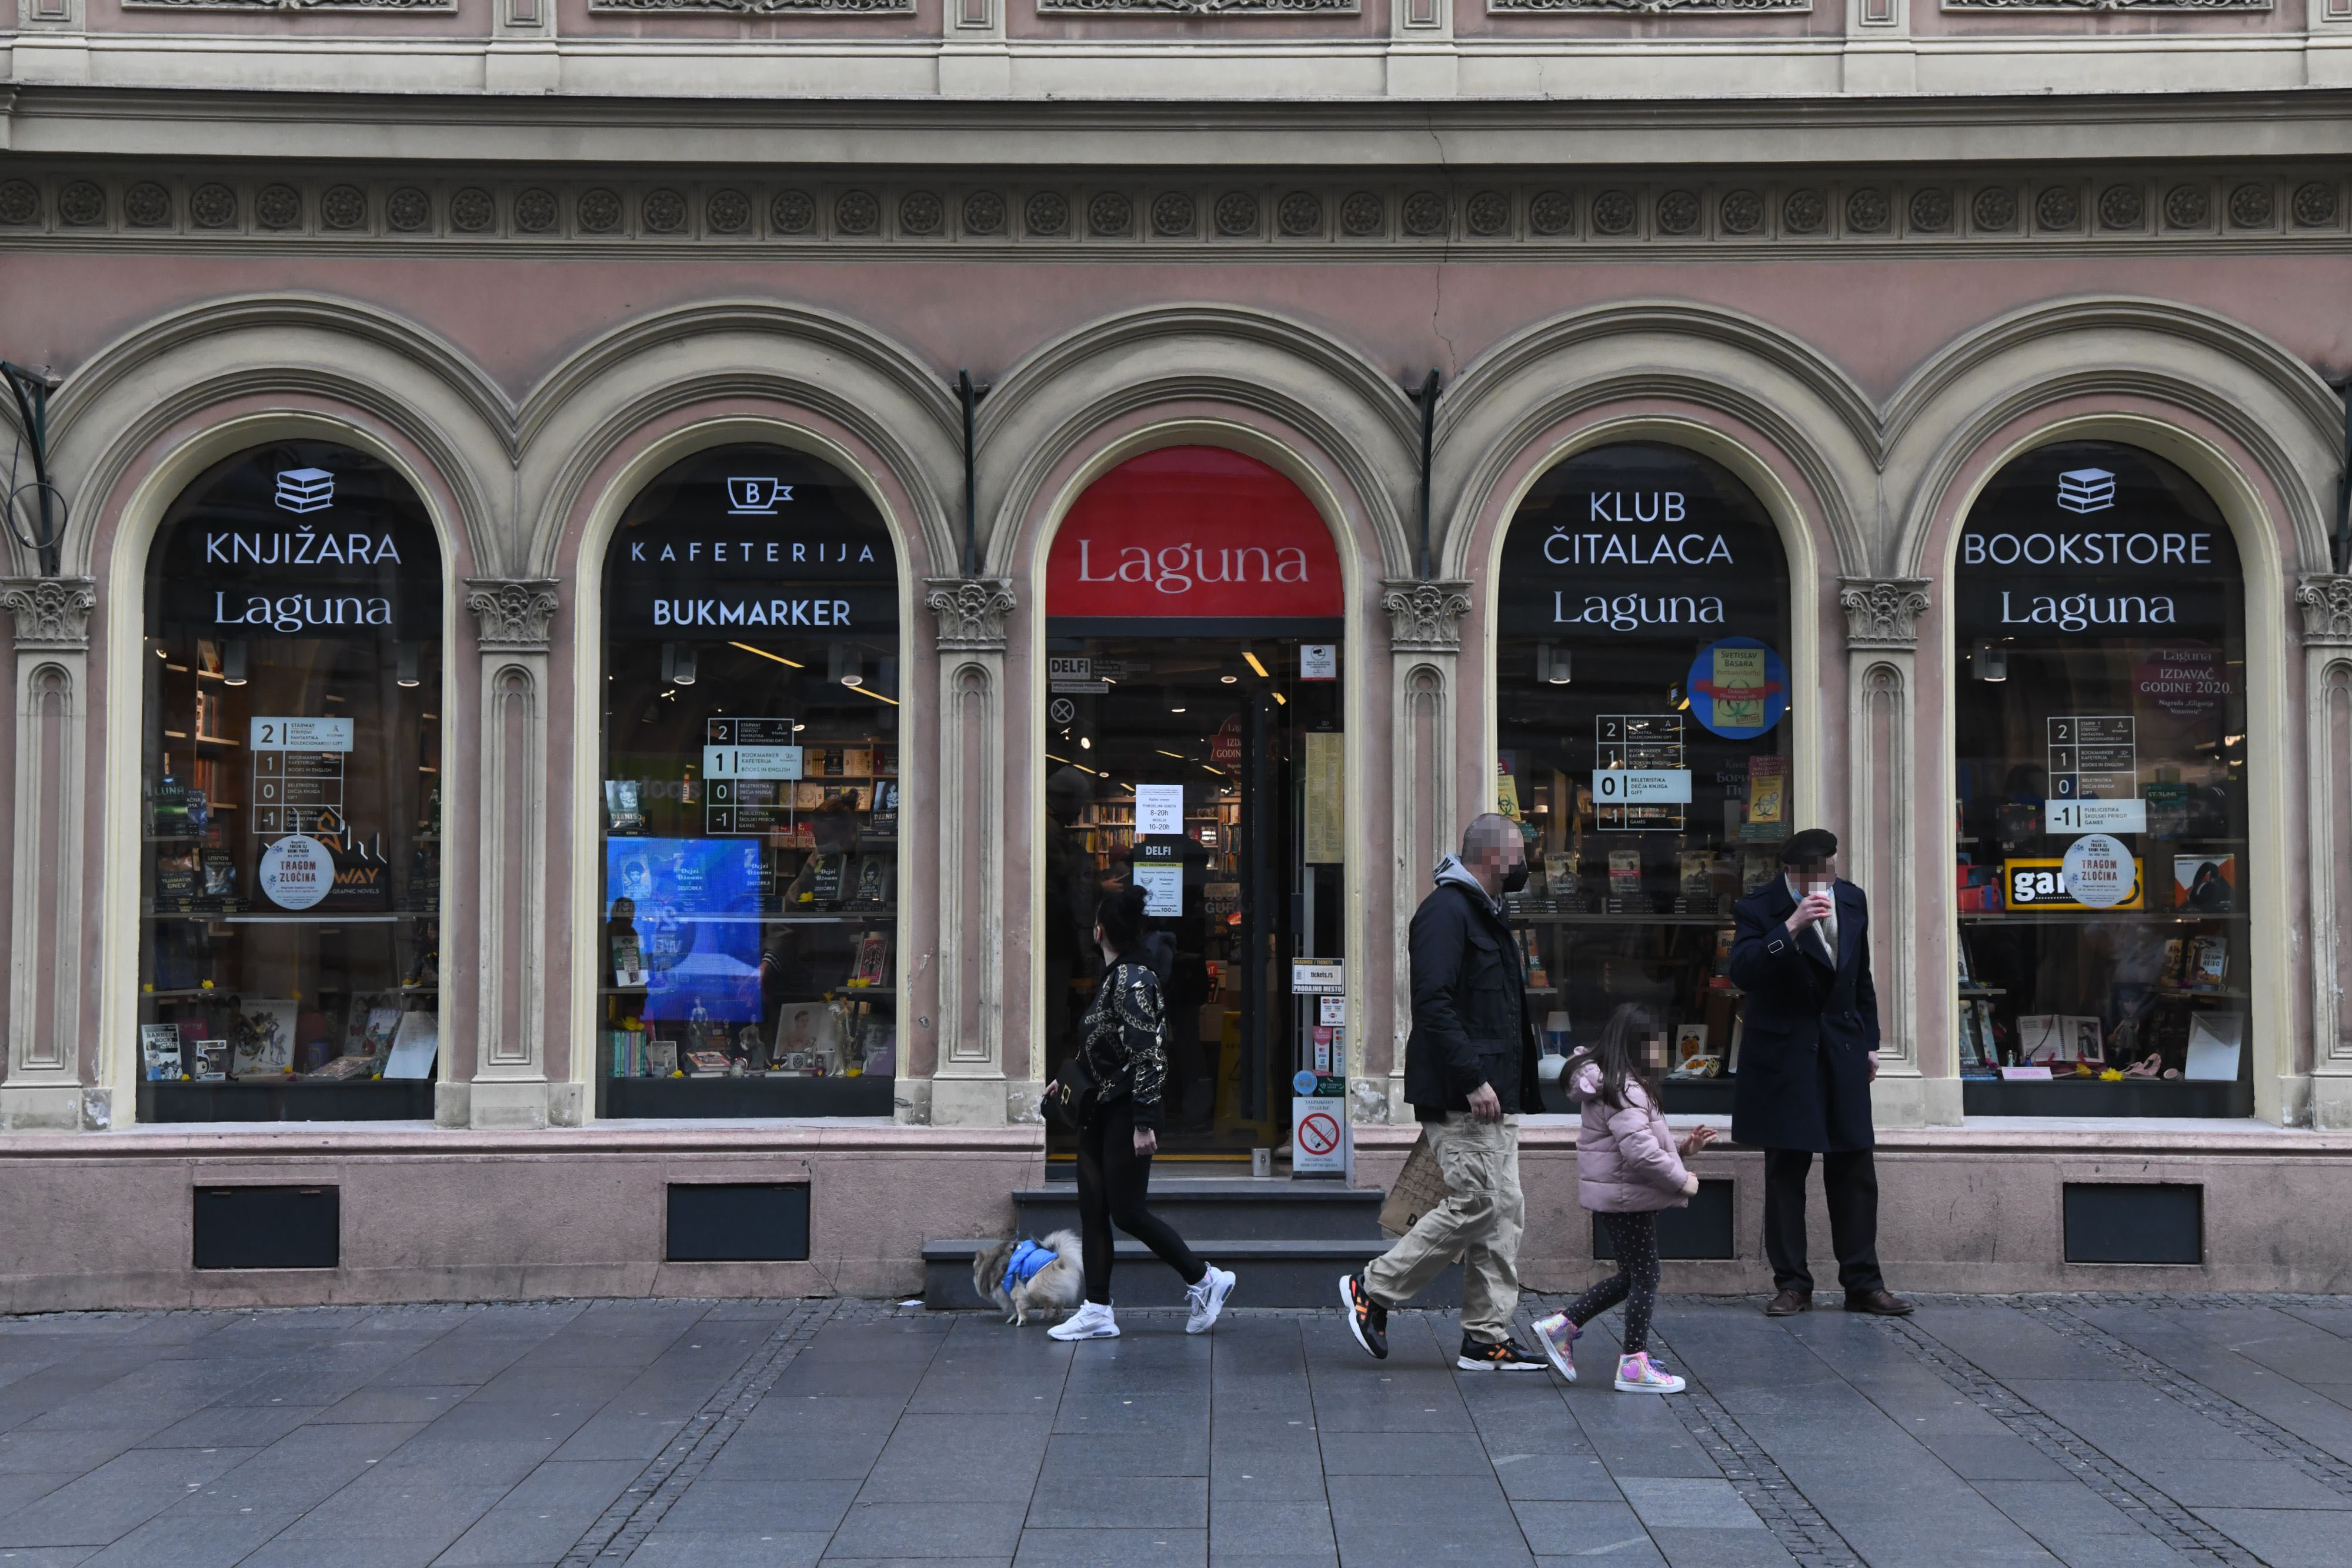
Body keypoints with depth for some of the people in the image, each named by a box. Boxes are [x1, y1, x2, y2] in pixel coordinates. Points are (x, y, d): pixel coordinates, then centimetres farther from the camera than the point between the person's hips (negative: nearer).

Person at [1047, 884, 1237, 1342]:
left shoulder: (1132, 981, -18)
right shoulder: (1113, 978, 11)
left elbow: (1149, 1054, -22)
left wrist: (1144, 1123, -24)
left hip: (1126, 1114, -10)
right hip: (1101, 1111, 10)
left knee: (1126, 1211, -3)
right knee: (1092, 1209, 8)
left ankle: (1204, 1281, 12)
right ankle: (1097, 1311, 12)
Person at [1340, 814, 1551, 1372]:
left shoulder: (1485, 913, 20)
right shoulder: (1446, 911, -13)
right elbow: (1433, 1005, -22)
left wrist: (1514, 1082, 19)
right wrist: (1473, 1080, -24)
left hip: (1494, 1096, 10)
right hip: (1458, 1096, -10)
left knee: (1502, 1211, 8)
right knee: (1475, 1205, -9)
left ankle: (1488, 1337, 12)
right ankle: (1371, 1289, 3)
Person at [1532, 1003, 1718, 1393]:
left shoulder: (1620, 1084, 12)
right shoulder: (1625, 1090, -21)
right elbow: (1640, 1150, -29)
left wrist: (1682, 1146, 12)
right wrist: (1682, 1181, -18)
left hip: (1617, 1196, 10)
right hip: (1627, 1196, -10)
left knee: (1631, 1276, 17)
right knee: (1644, 1277, -1)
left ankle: (1562, 1326, 21)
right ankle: (1634, 1364, 7)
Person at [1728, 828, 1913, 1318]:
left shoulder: (1852, 900, 7)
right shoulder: (1759, 908, -10)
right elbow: (1742, 973, -26)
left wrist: (1870, 1041, 17)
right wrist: (1791, 927, -33)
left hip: (1842, 1050, 4)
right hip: (1784, 1054, -4)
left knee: (1854, 1169, 3)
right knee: (1785, 1171, 0)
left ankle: (1863, 1282, 10)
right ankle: (1792, 1285, 8)